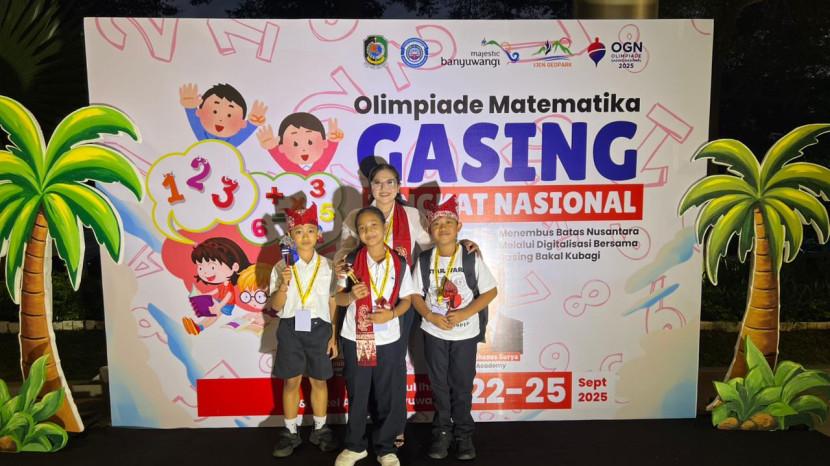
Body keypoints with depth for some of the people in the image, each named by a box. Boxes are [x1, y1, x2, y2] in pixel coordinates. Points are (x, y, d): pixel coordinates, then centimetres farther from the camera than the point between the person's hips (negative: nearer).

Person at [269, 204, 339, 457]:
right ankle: (290, 432, 24)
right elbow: (275, 306, -4)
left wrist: (334, 336, 2)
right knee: (291, 381, 8)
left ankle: (320, 429, 27)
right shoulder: (282, 267, -4)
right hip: (291, 328, 0)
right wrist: (284, 284, -22)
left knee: (319, 380, 11)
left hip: (319, 328, 1)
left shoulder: (327, 266, -1)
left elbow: (333, 303, 3)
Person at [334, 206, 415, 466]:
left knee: (389, 397, 7)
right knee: (356, 395, 12)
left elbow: (406, 300, 4)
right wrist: (351, 295, -20)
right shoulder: (352, 261, -3)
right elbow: (339, 298, 1)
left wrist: (391, 314, -16)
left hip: (388, 340, 0)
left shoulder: (399, 264, -3)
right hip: (354, 338, 0)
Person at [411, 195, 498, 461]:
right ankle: (442, 432, 29)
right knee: (439, 385, 13)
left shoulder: (471, 259, -9)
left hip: (465, 333, -2)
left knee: (462, 385, 9)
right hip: (434, 333, 2)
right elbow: (415, 295, 0)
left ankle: (464, 433, 26)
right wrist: (431, 316, -17)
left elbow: (491, 291, -7)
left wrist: (464, 313, -17)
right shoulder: (424, 260, -3)